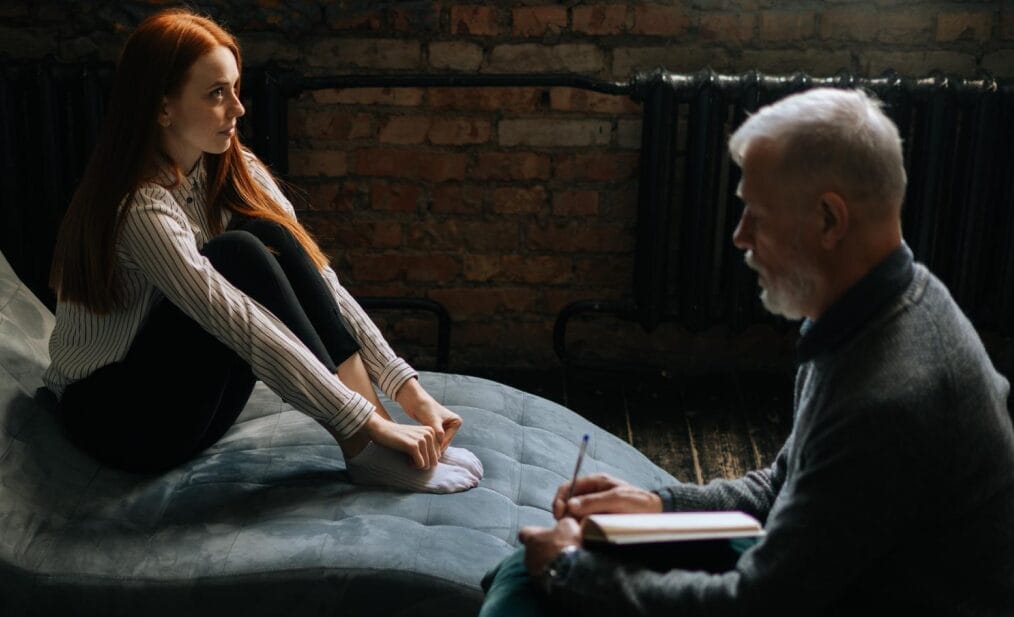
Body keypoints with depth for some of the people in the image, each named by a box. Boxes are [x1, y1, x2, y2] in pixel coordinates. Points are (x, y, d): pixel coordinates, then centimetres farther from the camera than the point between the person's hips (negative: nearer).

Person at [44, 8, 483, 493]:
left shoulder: (233, 170, -3)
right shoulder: (142, 207, -26)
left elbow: (315, 279, -9)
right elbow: (242, 325, -32)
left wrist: (408, 389, -17)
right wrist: (367, 421, -33)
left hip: (193, 405, 7)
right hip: (114, 416, -6)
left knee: (270, 236, -16)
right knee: (237, 255, -27)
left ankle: (367, 439, -22)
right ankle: (364, 449, -25)